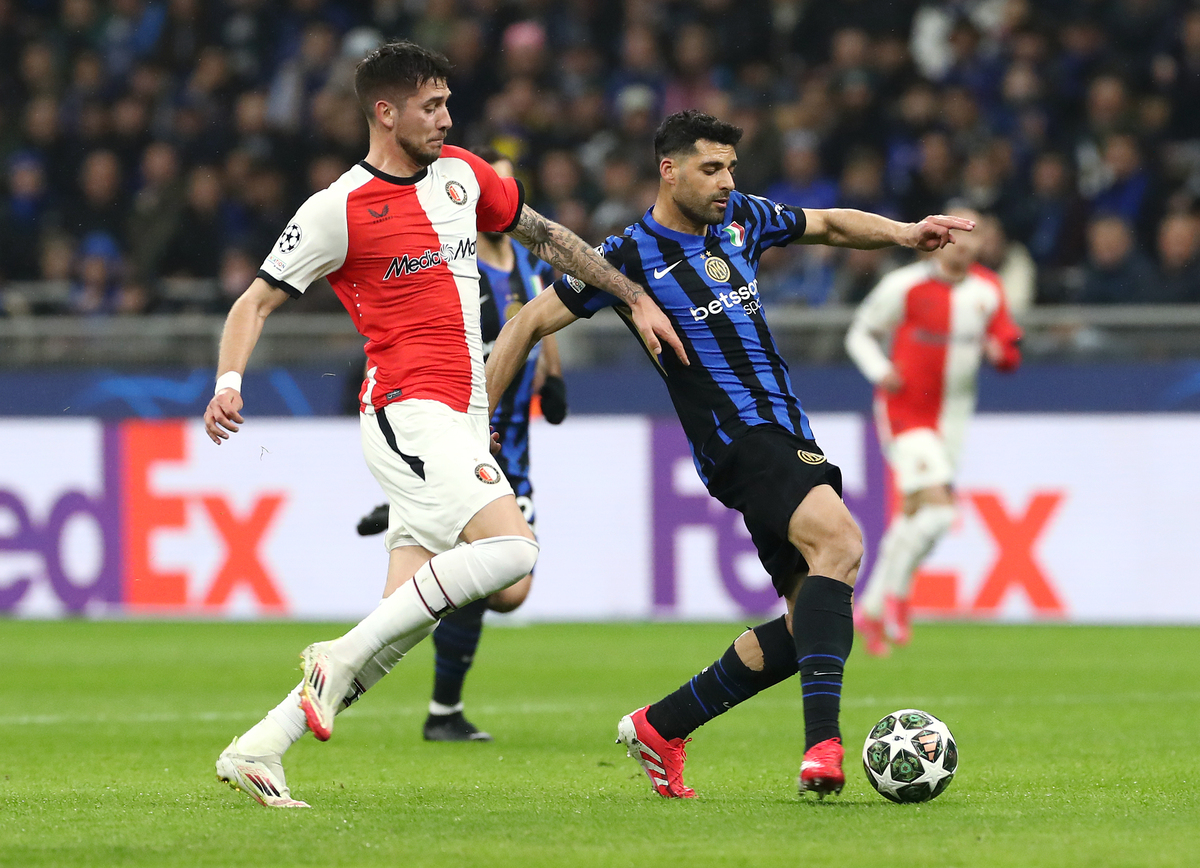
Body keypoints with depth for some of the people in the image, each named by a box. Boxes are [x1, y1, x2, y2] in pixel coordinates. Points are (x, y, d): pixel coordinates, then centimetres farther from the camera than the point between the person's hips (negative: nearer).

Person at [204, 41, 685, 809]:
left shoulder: (462, 175, 14)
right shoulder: (340, 209, -6)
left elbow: (546, 237, 27)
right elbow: (257, 301, -3)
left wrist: (636, 298, 25)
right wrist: (229, 383, -20)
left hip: (459, 423, 7)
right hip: (410, 415, -7)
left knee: (405, 621, -1)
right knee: (512, 546, -26)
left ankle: (259, 749, 1)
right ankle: (341, 658, -20)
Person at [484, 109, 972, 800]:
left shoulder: (740, 219, 13)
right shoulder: (633, 256, -6)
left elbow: (828, 224, 29)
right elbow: (531, 322, 0)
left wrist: (904, 233, 12)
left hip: (790, 438, 8)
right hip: (738, 443, -8)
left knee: (812, 624, 5)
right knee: (839, 538, -33)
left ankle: (660, 728, 19)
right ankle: (822, 740, -45)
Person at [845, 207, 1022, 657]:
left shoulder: (989, 290, 4)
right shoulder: (905, 285, -10)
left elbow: (1010, 353, 11)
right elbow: (860, 333, 1)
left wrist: (1000, 352, -13)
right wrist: (880, 371, -17)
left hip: (952, 416, 6)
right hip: (905, 411, -5)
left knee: (914, 516, 9)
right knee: (937, 509, -20)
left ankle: (872, 608, 22)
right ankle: (895, 595, -2)